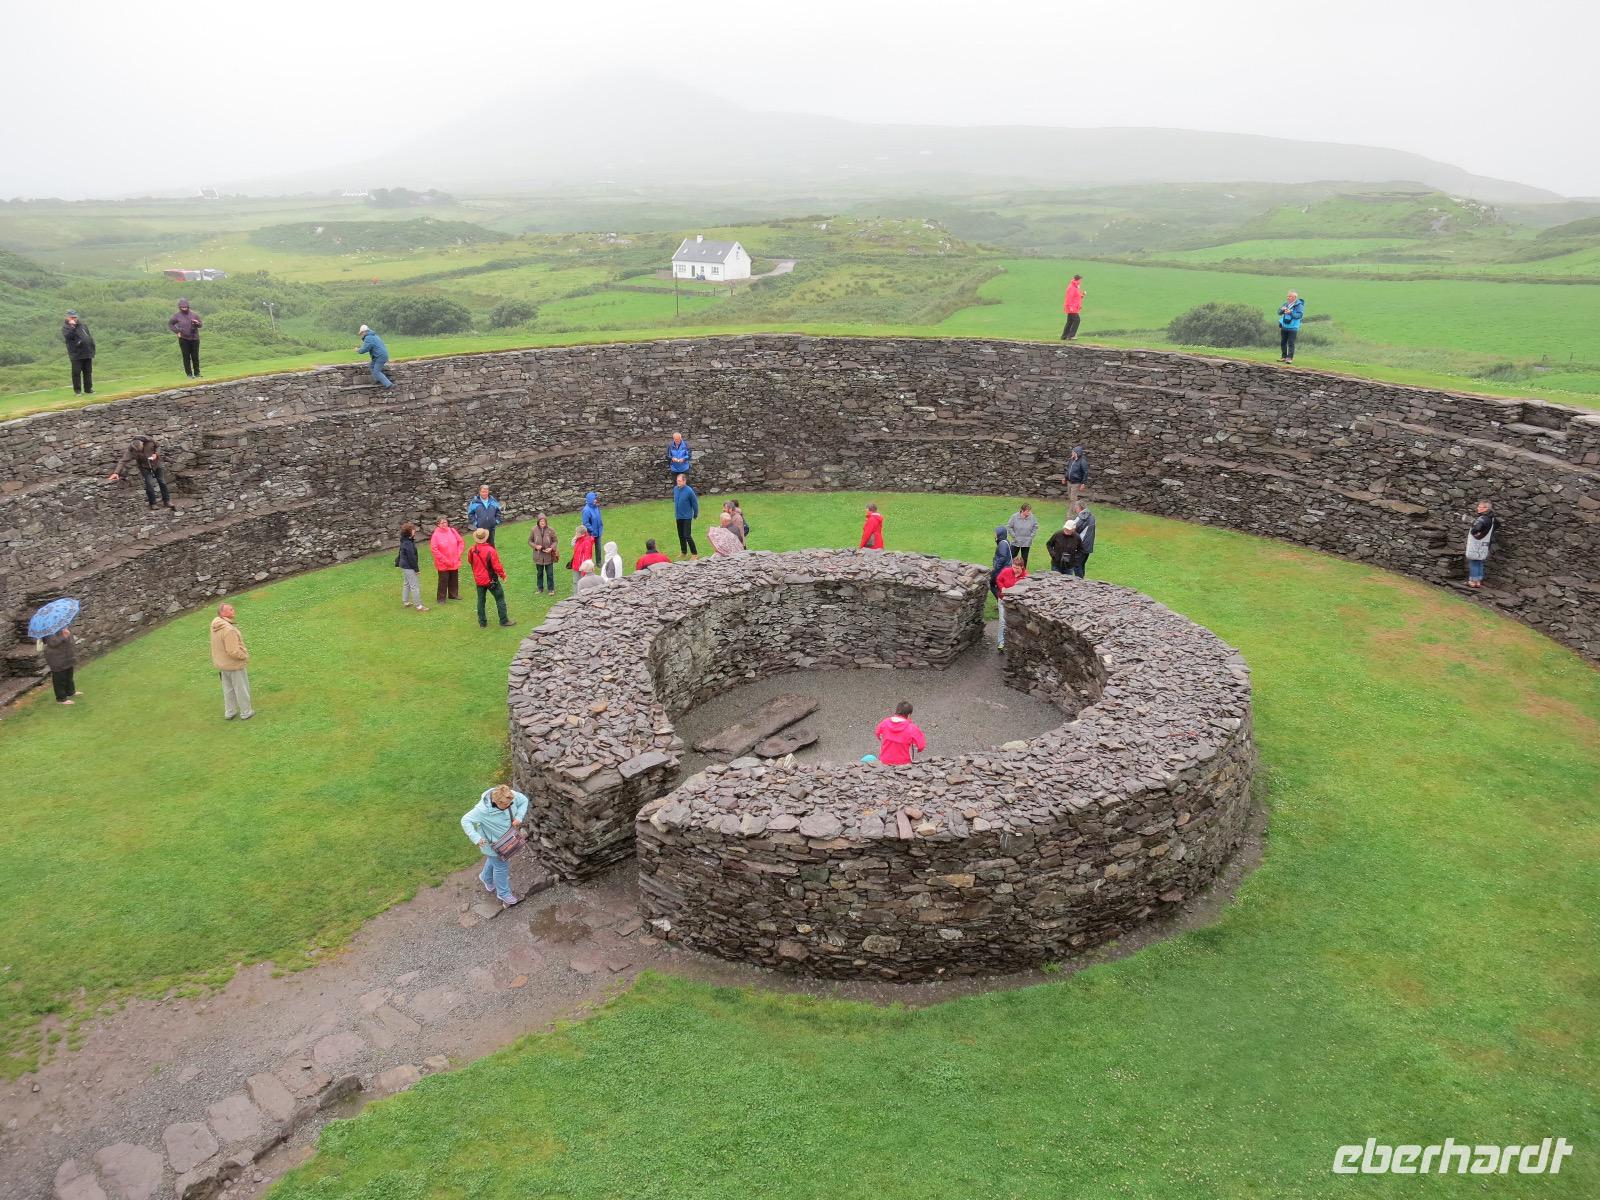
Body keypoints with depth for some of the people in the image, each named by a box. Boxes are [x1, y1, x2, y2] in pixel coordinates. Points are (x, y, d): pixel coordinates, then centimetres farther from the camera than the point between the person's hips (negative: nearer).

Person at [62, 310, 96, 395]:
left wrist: (92, 349, 15)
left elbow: (90, 336, 20)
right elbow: (67, 337, -23)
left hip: (87, 353, 5)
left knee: (88, 372, 9)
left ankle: (88, 389, 17)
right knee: (76, 372, -3)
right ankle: (77, 390, 1)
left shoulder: (82, 325, 13)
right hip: (76, 355, -5)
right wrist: (72, 327, -28)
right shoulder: (66, 327, -4)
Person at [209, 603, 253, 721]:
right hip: (235, 664, -8)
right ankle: (245, 712, 25)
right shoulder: (229, 630, -32)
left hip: (222, 663, 8)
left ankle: (229, 712, 34)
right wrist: (245, 656, -14)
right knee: (241, 688, 11)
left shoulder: (215, 626, -4)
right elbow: (233, 652, -32)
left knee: (228, 688, 22)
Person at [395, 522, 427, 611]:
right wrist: (416, 568, -16)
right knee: (415, 586, -6)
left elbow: (400, 553, 19)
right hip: (409, 567, -11)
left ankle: (406, 602, 34)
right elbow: (411, 557, -23)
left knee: (406, 584, 22)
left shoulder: (404, 541, 7)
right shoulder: (408, 544, -25)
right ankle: (418, 606, -3)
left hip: (403, 565, 11)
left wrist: (397, 562, 30)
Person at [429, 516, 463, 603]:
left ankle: (453, 595, 34)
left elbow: (461, 542, 7)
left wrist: (458, 554, -1)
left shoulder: (452, 531, -3)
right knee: (443, 580, 1)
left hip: (454, 562, 4)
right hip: (443, 563, -4)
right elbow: (434, 549, -16)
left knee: (454, 579, 16)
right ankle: (441, 598, 13)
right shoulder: (436, 535, -14)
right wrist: (444, 560, -15)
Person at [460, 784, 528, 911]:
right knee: (501, 866, 7)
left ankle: (485, 878, 61)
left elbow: (524, 800, -6)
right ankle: (504, 894, 31)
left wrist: (518, 817, -20)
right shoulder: (483, 809, -38)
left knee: (494, 860, 31)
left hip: (506, 838, 6)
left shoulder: (512, 796, -25)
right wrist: (476, 838, -41)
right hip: (492, 842, -6)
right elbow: (465, 820, -33)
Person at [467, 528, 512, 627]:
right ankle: (504, 620, 14)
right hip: (491, 580, -4)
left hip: (479, 580, 4)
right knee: (500, 598, 9)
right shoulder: (491, 550, -23)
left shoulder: (472, 550, -8)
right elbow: (497, 566, -18)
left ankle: (482, 623, 21)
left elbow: (470, 562, 10)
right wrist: (503, 575, -2)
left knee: (481, 600, 14)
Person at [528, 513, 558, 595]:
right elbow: (530, 541, 4)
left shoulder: (550, 530, -9)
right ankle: (540, 589, 29)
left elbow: (555, 541, 1)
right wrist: (535, 546, -14)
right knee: (539, 573, 15)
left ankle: (551, 589, 18)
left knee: (550, 573, 5)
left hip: (548, 555, -1)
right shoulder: (534, 530, -6)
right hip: (538, 555, 1)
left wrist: (551, 548, -16)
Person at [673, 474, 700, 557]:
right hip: (678, 516, 6)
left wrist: (695, 515, 1)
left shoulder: (689, 491, -18)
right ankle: (683, 551, 31)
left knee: (687, 536, -9)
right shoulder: (675, 489, 0)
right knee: (681, 535, 15)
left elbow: (695, 503, -8)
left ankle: (694, 553, 2)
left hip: (687, 517, -6)